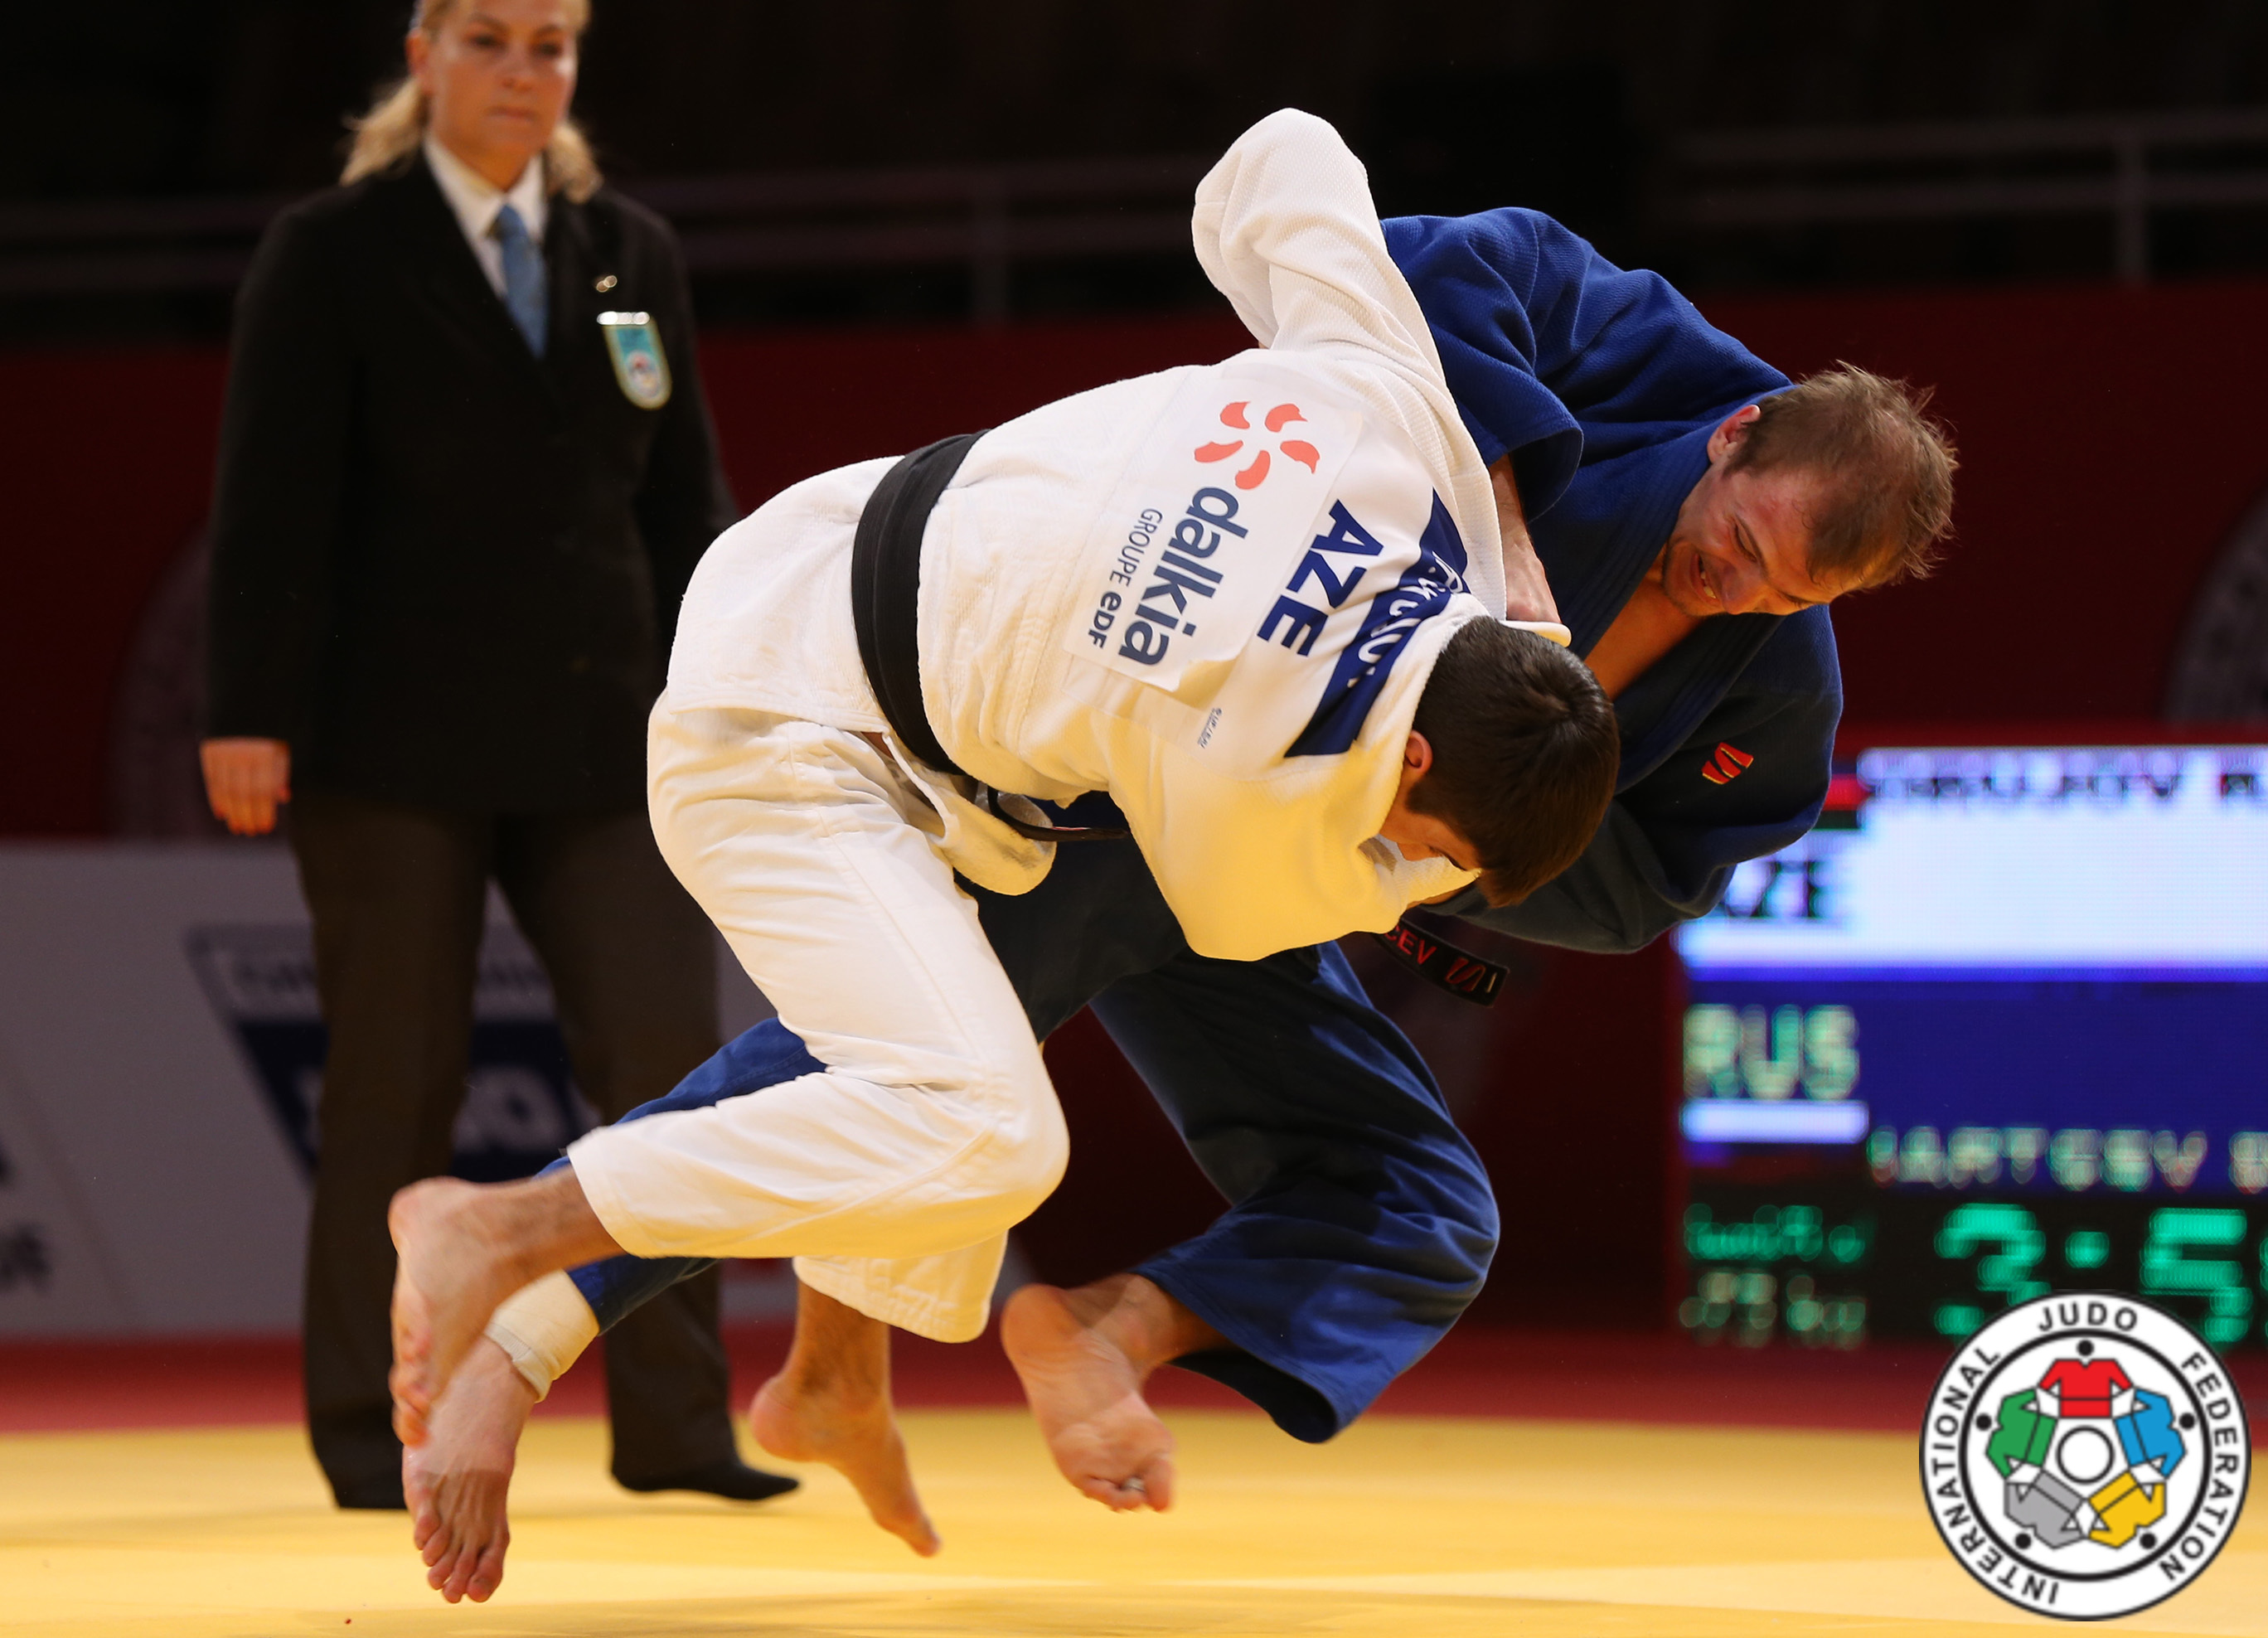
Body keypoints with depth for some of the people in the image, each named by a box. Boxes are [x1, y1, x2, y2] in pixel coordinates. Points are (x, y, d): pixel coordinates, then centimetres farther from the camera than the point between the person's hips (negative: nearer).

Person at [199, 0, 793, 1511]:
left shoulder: (632, 255, 12)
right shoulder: (331, 256, -1)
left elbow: (685, 503, 13)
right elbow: (274, 502, -6)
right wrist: (249, 715, -12)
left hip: (601, 734, 4)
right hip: (398, 741, -4)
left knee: (669, 1057, -6)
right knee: (398, 1089, 0)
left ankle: (674, 1422, 1)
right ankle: (374, 1432, 10)